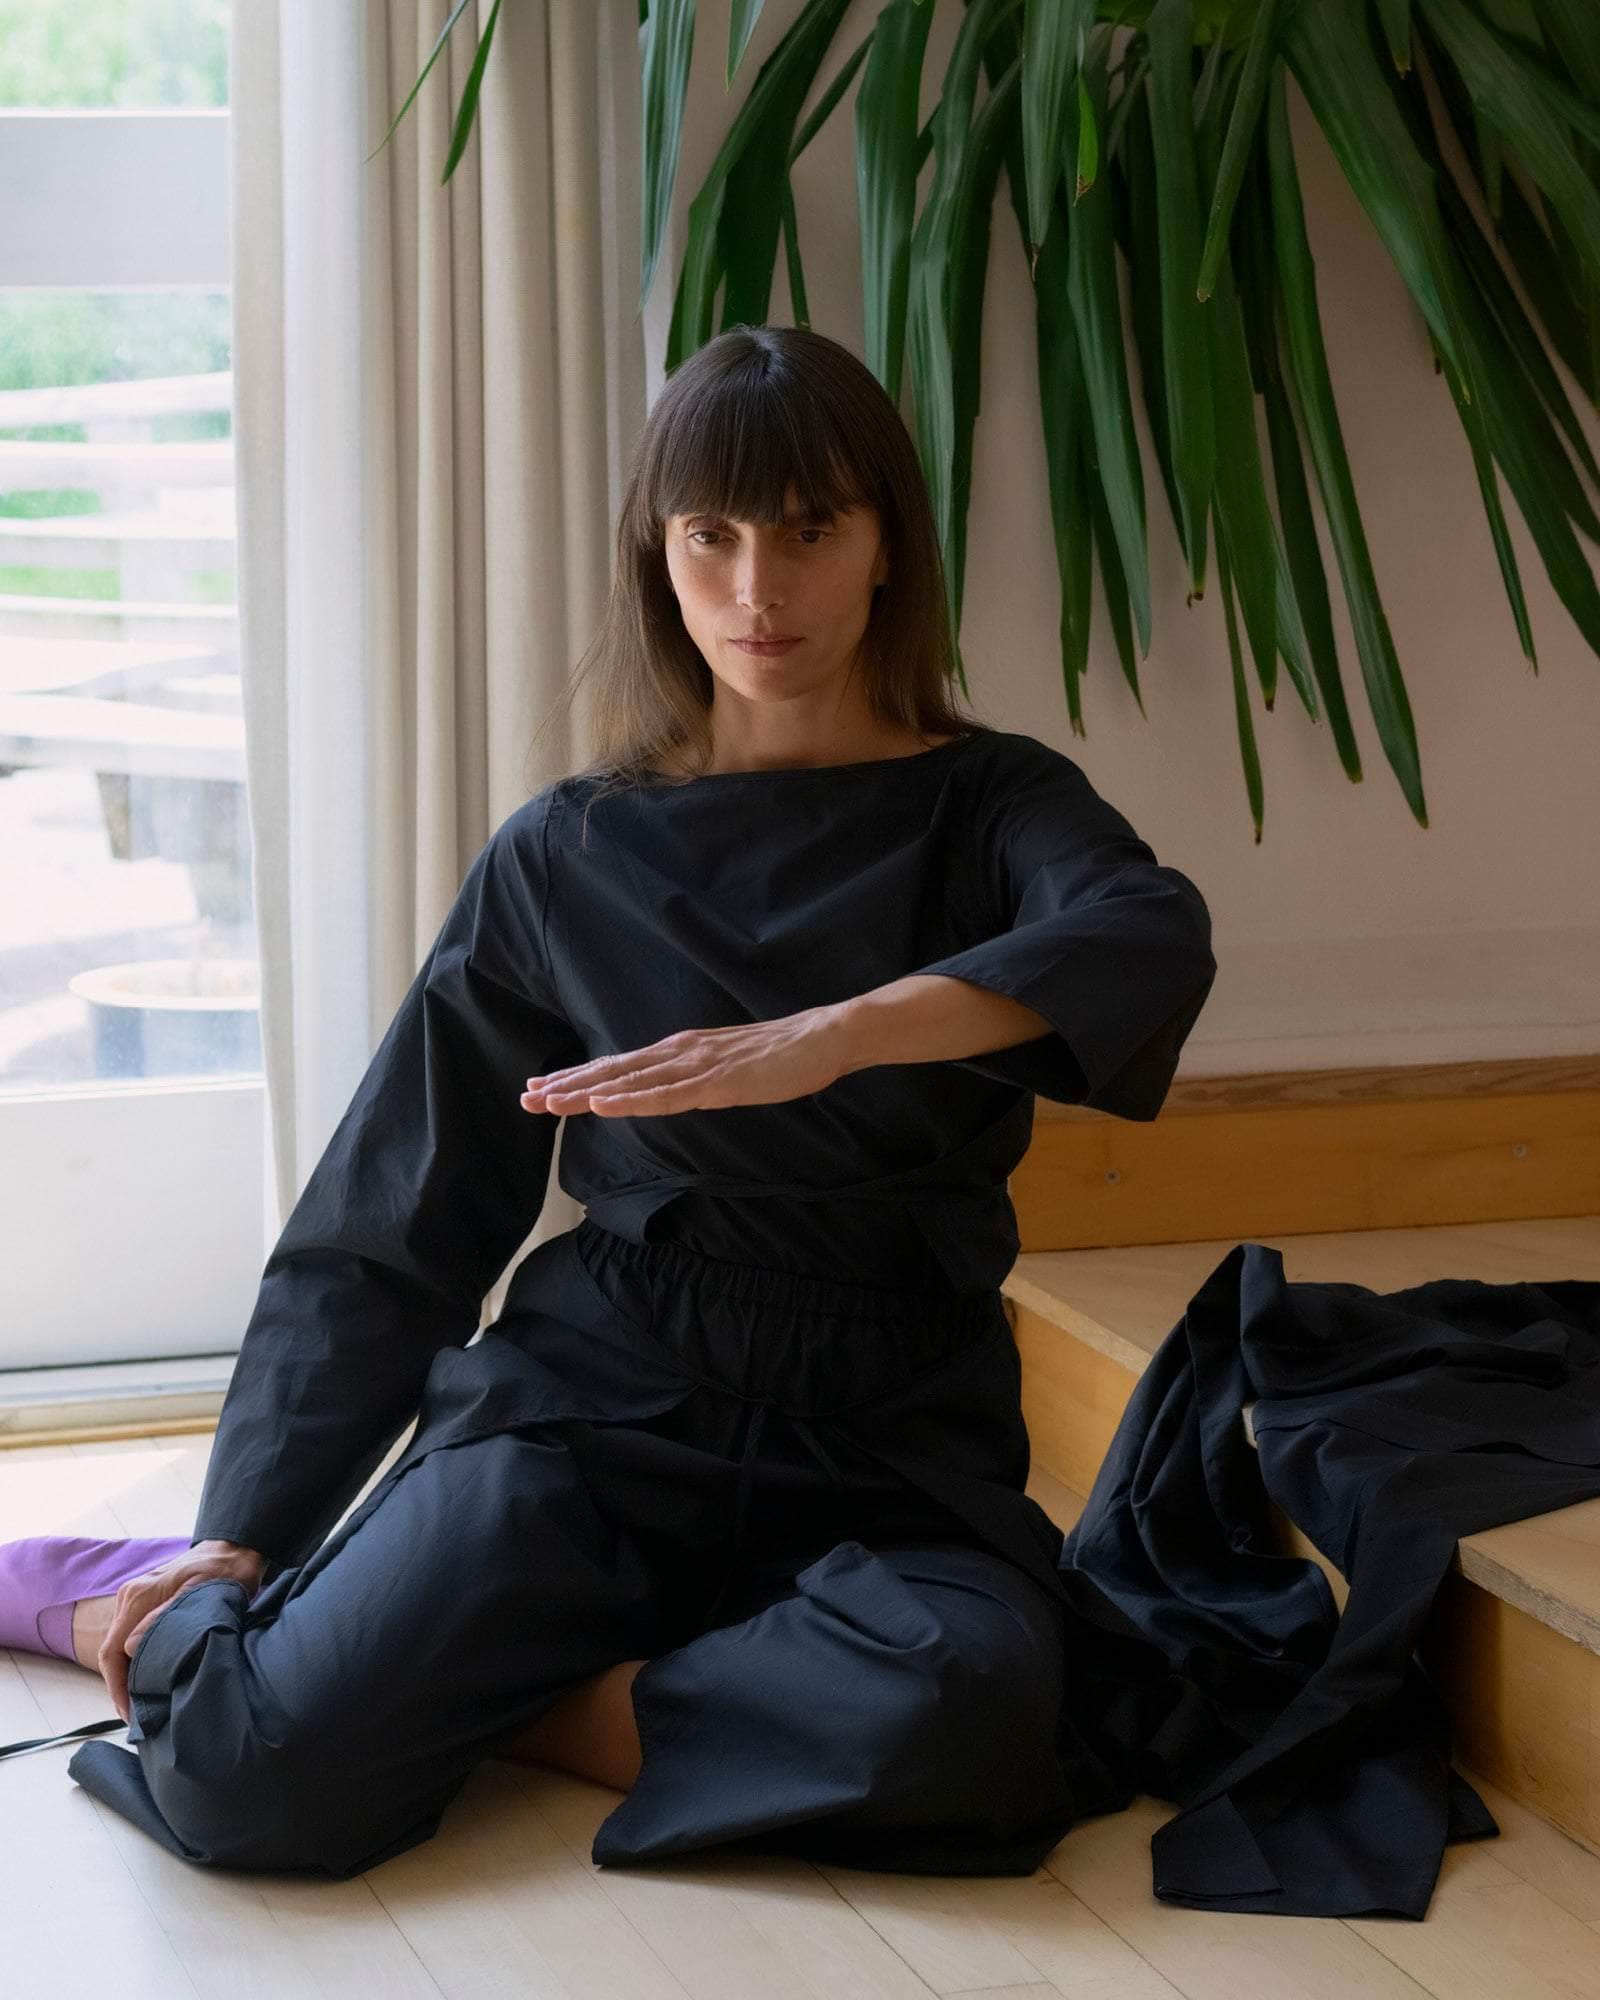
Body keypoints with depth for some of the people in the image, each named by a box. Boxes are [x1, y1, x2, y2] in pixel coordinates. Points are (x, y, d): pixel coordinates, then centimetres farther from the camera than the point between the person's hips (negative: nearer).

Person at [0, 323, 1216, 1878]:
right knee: (256, 1774, -26)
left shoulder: (989, 806, 5)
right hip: (589, 1407, 0)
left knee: (964, 1706, -36)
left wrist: (838, 1033, -35)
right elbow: (386, 1227, 11)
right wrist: (239, 1538, 3)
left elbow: (1151, 942, -20)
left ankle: (482, 1693, -13)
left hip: (889, 1444, 0)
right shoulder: (566, 860, 9)